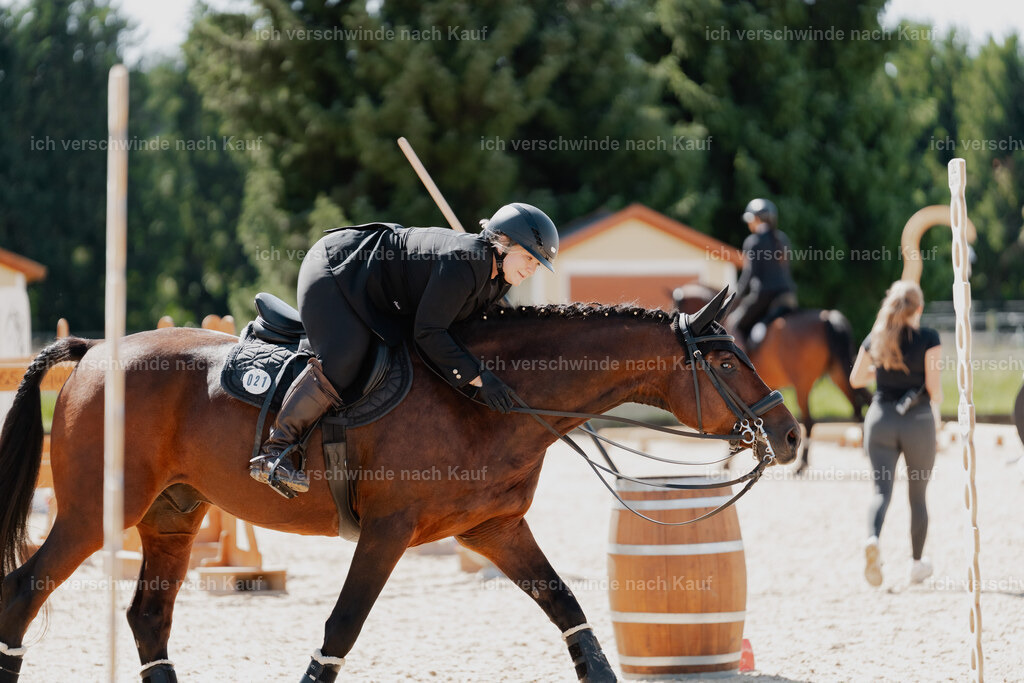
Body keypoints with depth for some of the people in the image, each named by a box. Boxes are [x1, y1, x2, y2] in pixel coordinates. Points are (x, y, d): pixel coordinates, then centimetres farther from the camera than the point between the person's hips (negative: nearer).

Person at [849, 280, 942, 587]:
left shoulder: (875, 337, 4)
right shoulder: (928, 337, -8)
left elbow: (856, 379, 12)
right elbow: (934, 386, -11)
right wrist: (936, 405, 10)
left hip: (880, 418, 2)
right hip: (917, 420, -2)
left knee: (882, 489, 0)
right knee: (918, 494, 14)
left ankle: (873, 539, -31)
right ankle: (917, 562, 22)